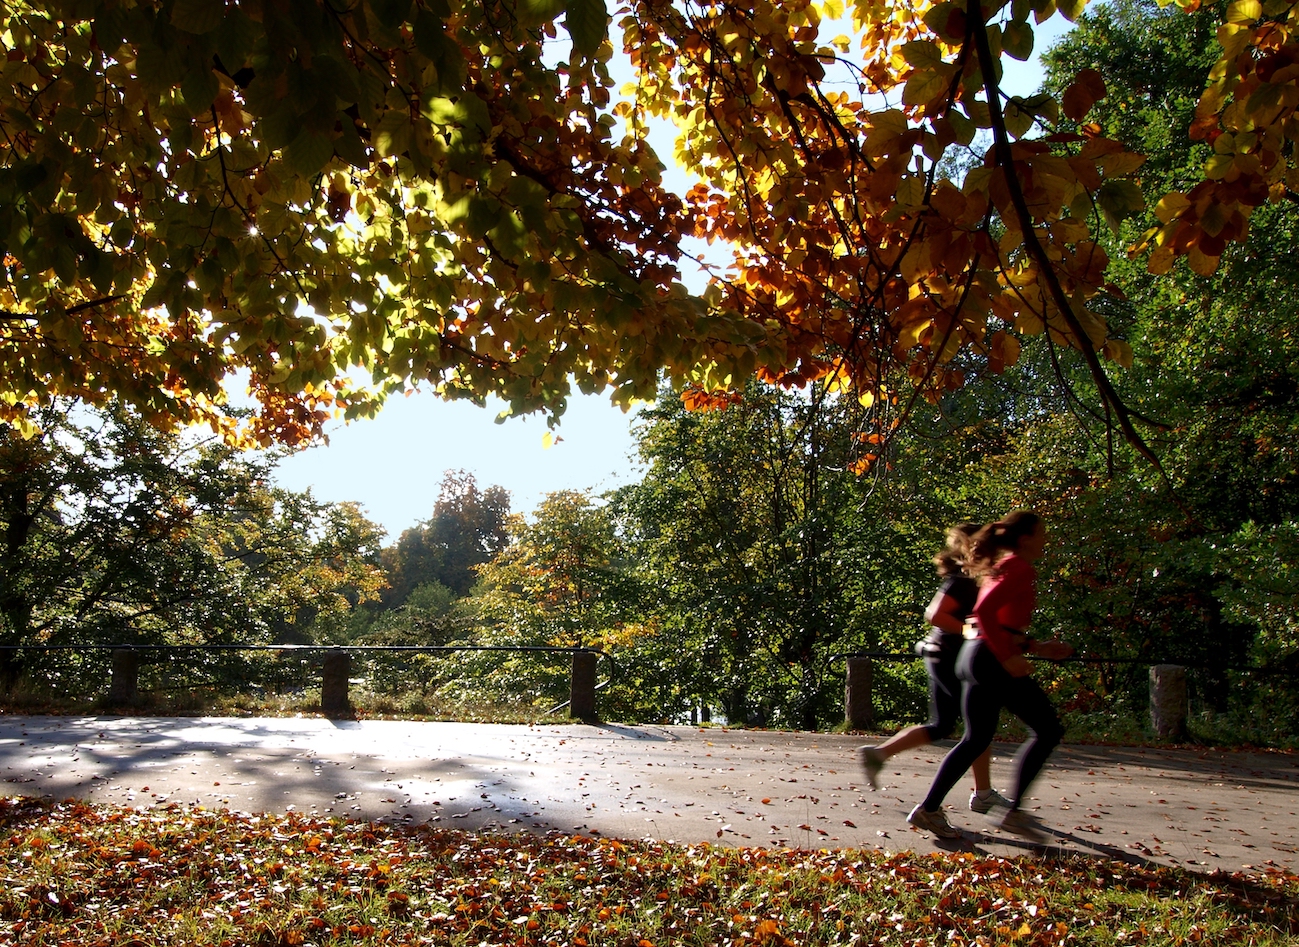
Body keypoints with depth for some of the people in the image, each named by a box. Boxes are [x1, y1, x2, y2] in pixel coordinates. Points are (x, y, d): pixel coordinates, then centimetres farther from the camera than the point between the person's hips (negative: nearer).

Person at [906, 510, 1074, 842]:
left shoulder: (1002, 567, 20)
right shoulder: (1020, 568, -9)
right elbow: (985, 610, -23)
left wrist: (1038, 647, 21)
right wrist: (1008, 657, -23)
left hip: (975, 655, 9)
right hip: (993, 659, -9)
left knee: (976, 739, 12)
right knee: (1048, 729, 2)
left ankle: (929, 808, 9)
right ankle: (1015, 811, 3)